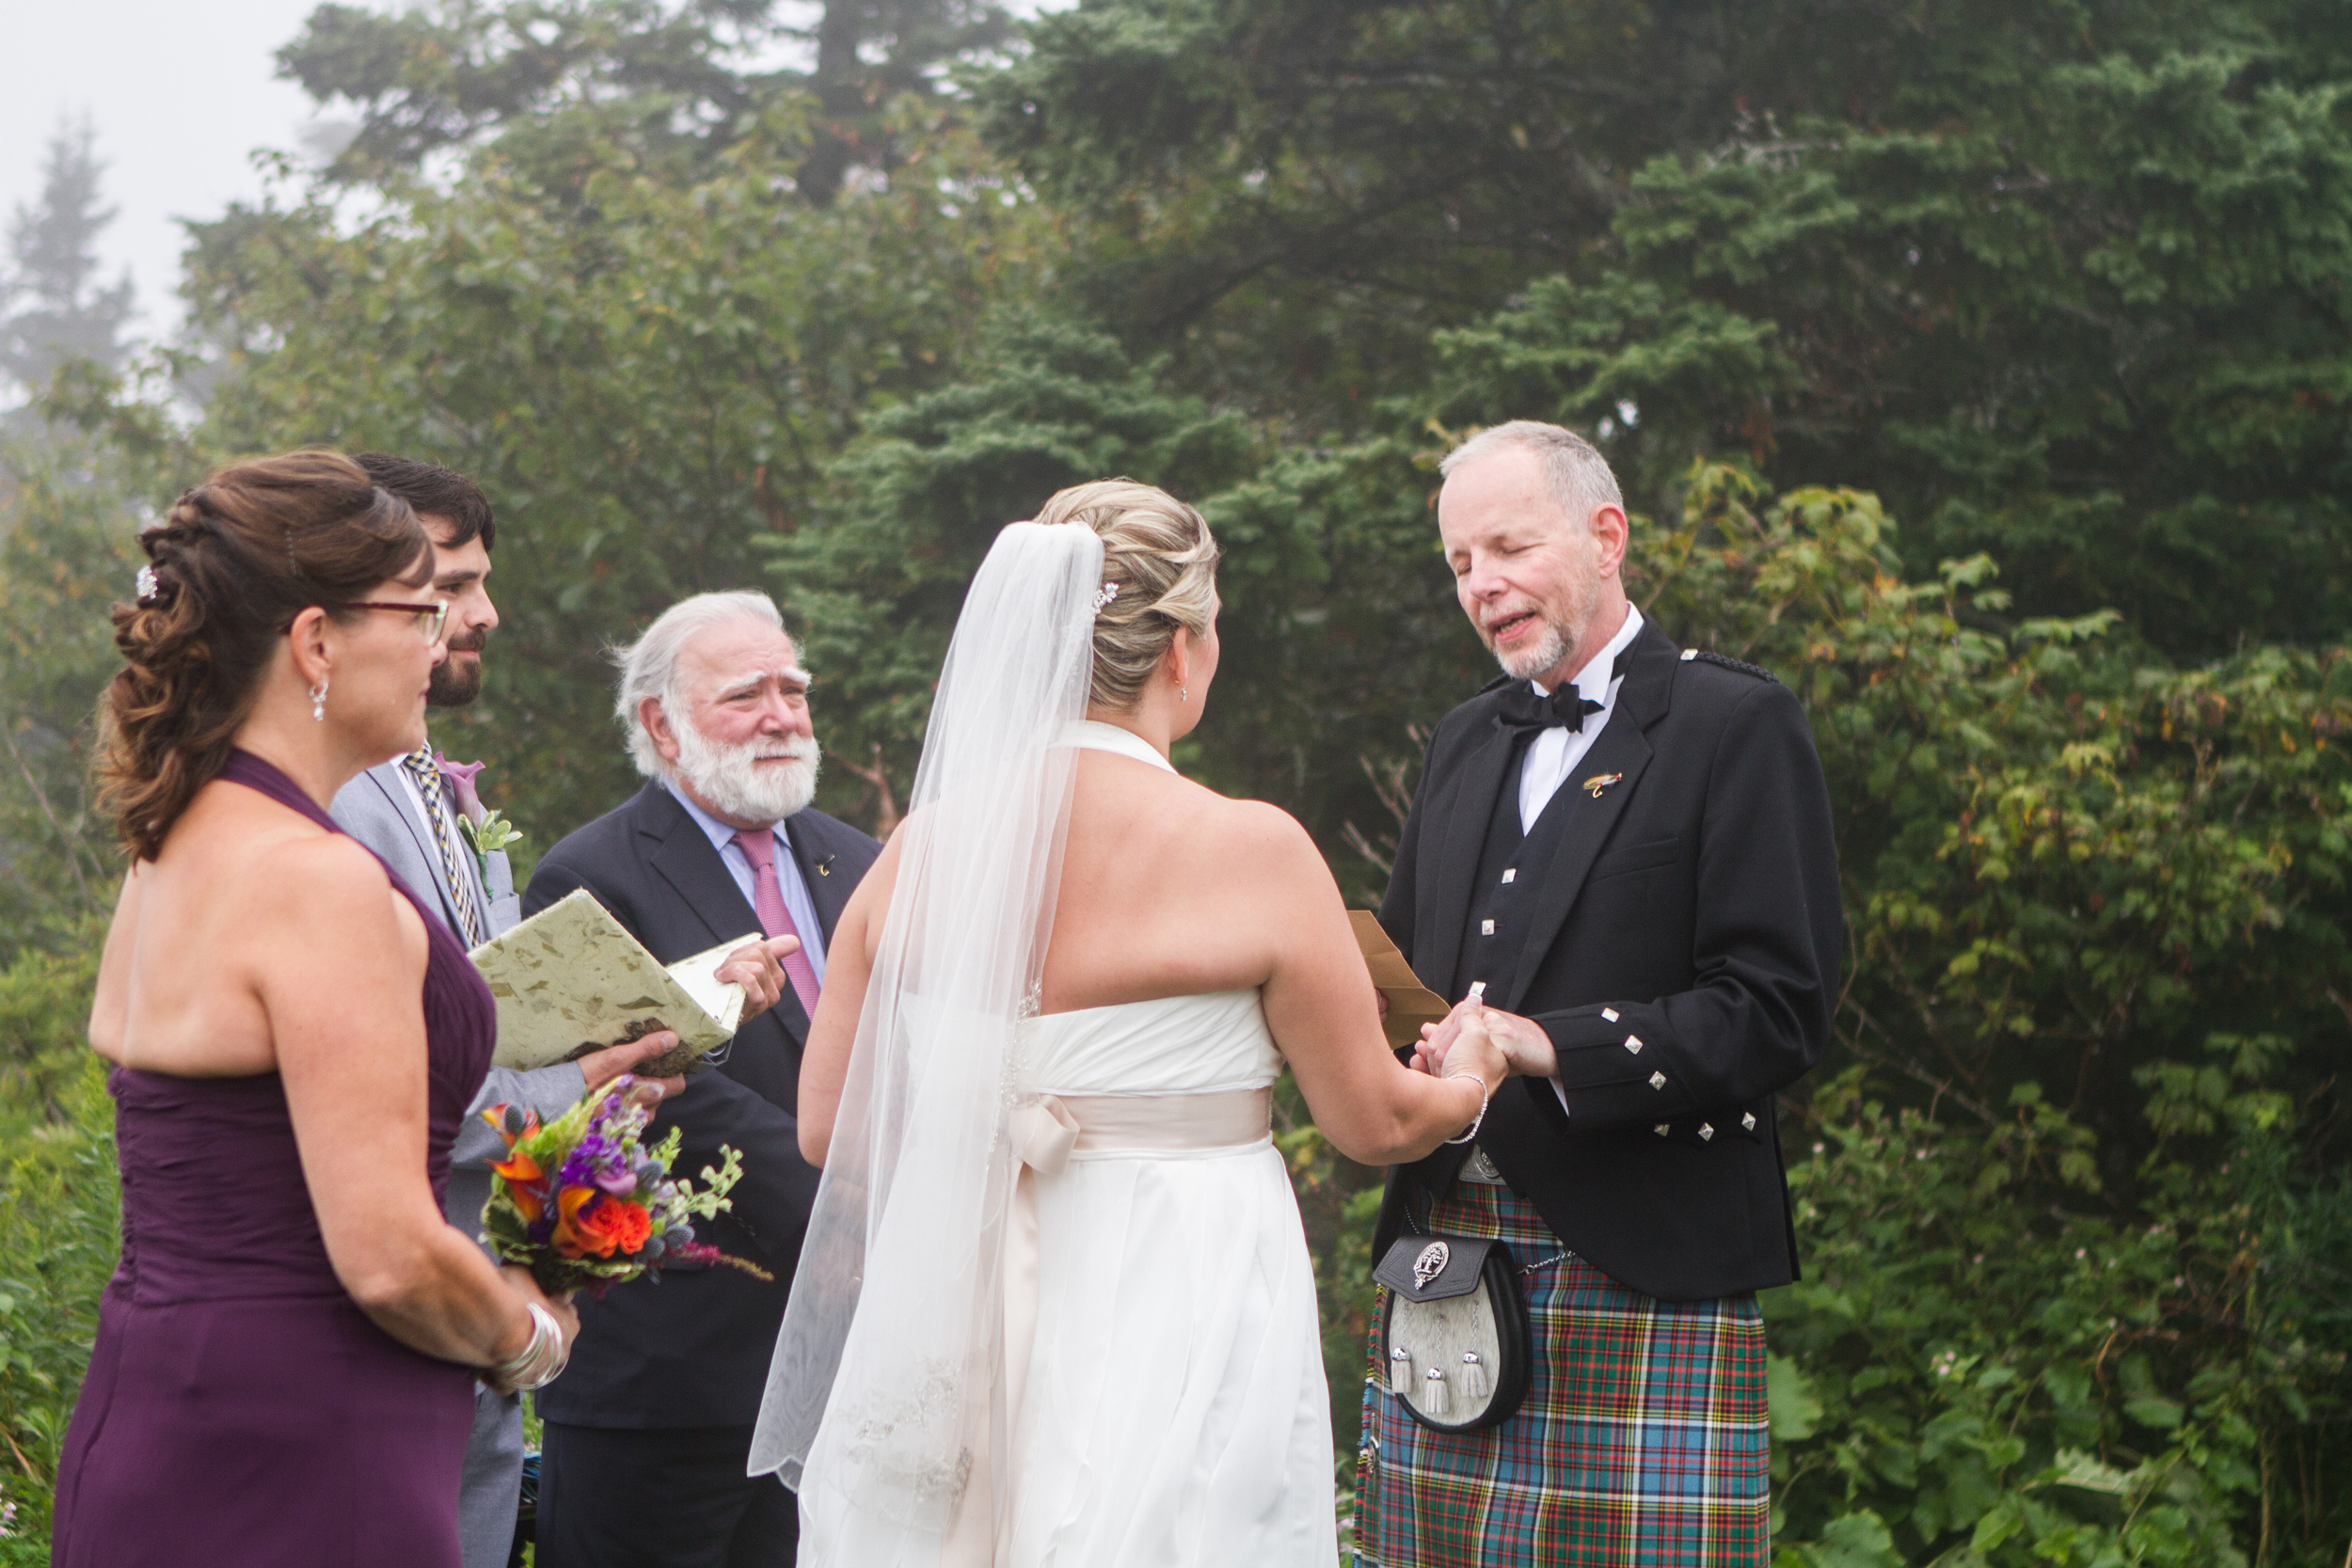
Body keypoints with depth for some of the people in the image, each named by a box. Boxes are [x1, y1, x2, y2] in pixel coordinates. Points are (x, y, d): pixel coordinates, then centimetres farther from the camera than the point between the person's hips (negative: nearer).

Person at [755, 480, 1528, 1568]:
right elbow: (1373, 1123, -2)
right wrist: (1469, 1083, 21)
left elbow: (828, 1129, 5)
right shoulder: (1249, 850, -11)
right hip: (1176, 1331, -4)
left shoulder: (927, 843, 0)